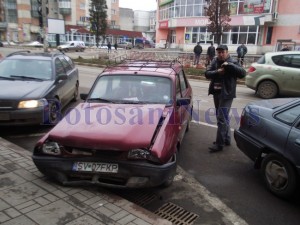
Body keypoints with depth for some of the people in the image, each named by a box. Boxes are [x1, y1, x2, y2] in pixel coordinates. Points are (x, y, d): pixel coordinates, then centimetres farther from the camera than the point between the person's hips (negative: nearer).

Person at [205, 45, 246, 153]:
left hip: (226, 94, -6)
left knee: (222, 118, -8)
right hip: (216, 93, 7)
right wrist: (217, 72, -20)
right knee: (223, 117, 17)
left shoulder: (233, 62, -7)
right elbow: (207, 73, -2)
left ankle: (219, 144, -1)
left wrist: (229, 65, -26)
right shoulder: (214, 61, 7)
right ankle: (226, 139, 31)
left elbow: (243, 73, -18)